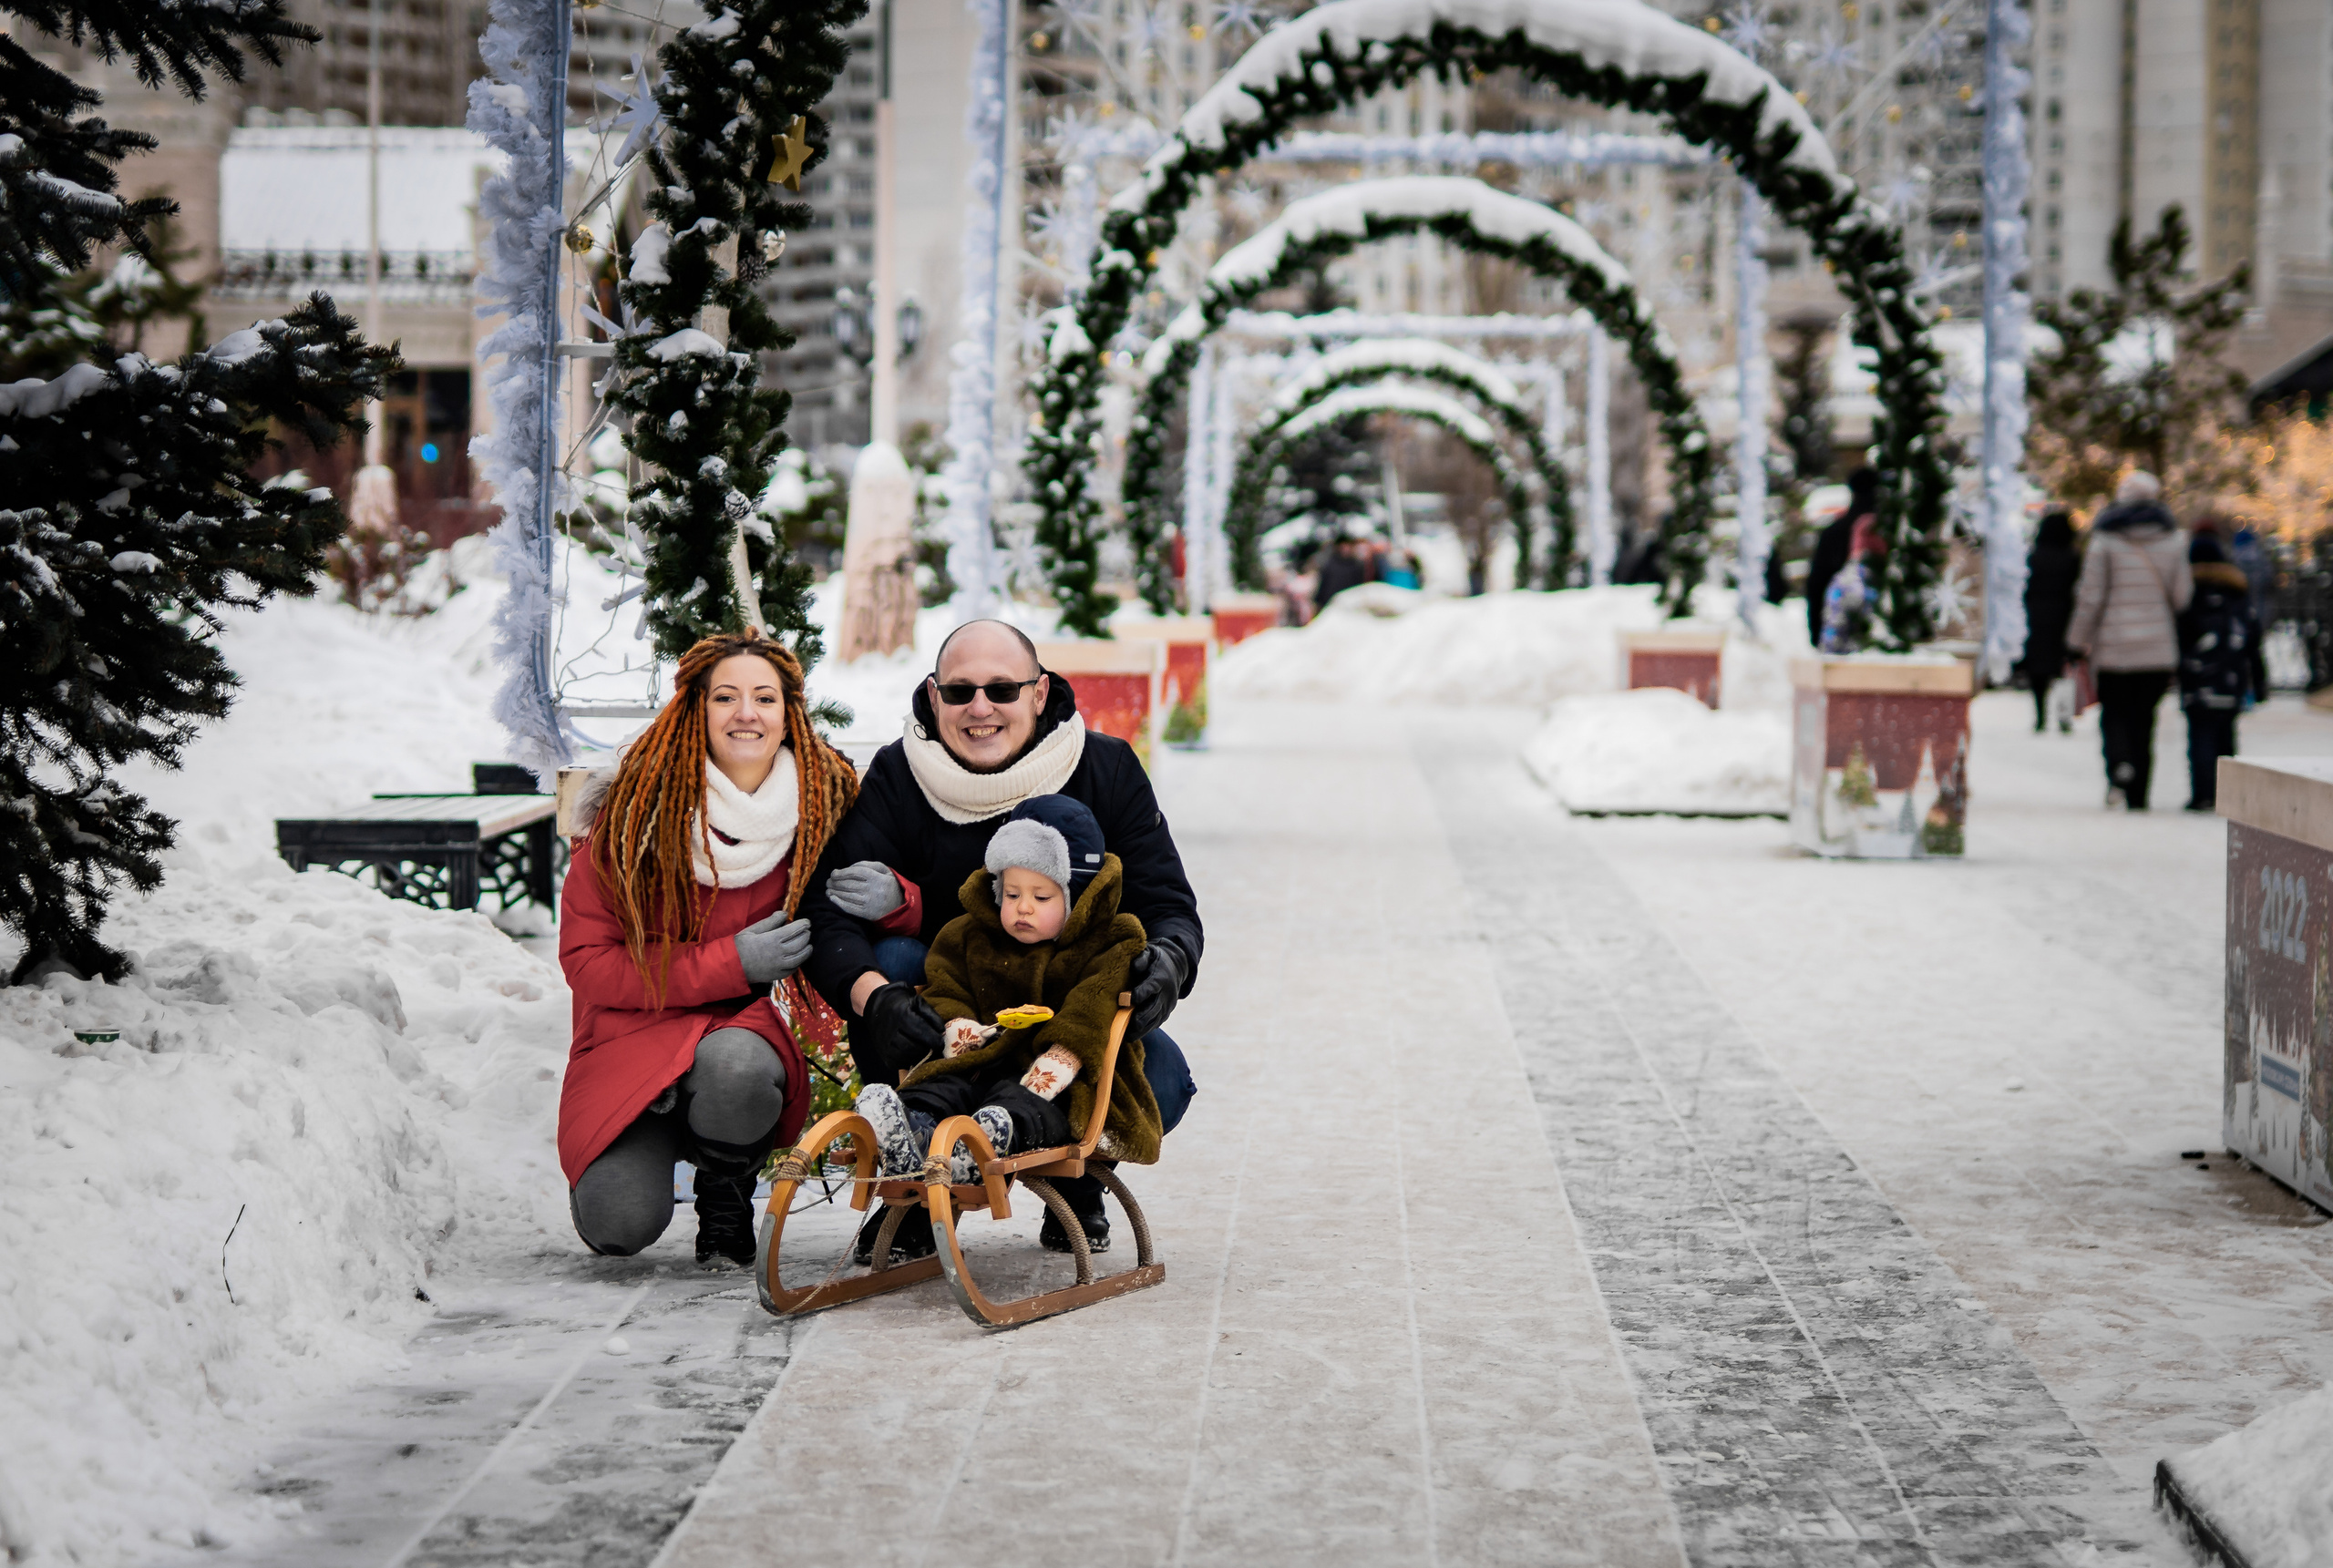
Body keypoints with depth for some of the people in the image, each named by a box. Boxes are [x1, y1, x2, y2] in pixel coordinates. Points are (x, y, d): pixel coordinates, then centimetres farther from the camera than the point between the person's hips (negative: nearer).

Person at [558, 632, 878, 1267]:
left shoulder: (828, 801, 0)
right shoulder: (637, 809, -8)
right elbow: (586, 960, -8)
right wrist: (730, 963, -17)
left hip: (751, 1028, 1)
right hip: (638, 1033, -1)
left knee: (734, 1065, -37)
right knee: (622, 1224, -26)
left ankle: (727, 1198, -1)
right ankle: (616, 1157, 15)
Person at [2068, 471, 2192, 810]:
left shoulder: (2106, 540, -5)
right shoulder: (2173, 541, 4)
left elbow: (2091, 595, -6)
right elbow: (2182, 595, 4)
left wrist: (2079, 641, 1)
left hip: (2114, 646, -2)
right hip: (2159, 649, 2)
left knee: (2113, 711, 8)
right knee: (2144, 716, 10)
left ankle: (2119, 765, -21)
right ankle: (2138, 794, 9)